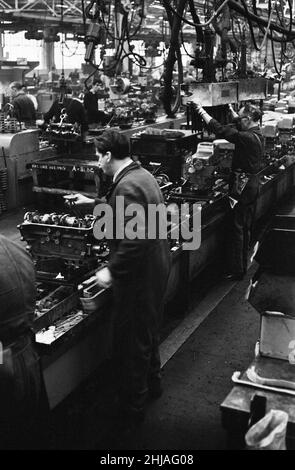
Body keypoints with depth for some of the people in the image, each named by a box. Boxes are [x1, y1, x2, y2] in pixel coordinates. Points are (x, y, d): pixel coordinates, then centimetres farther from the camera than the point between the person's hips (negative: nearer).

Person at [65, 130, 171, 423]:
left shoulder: (127, 186, -25)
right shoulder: (141, 175, 7)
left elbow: (134, 239, -31)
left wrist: (112, 270, -21)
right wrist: (94, 203, 31)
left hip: (138, 273, -10)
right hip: (156, 265, 10)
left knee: (130, 342, 6)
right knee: (147, 331, 26)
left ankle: (132, 407, 22)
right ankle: (151, 384, 46)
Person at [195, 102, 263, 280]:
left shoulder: (248, 137, -21)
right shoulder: (257, 134, 6)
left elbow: (221, 130, -23)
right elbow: (239, 127, 27)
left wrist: (202, 112, -16)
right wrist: (232, 112, 36)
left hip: (243, 185, -10)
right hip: (253, 183, 10)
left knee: (237, 228, -3)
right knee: (246, 227, 17)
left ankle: (237, 270, 2)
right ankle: (243, 264, 29)